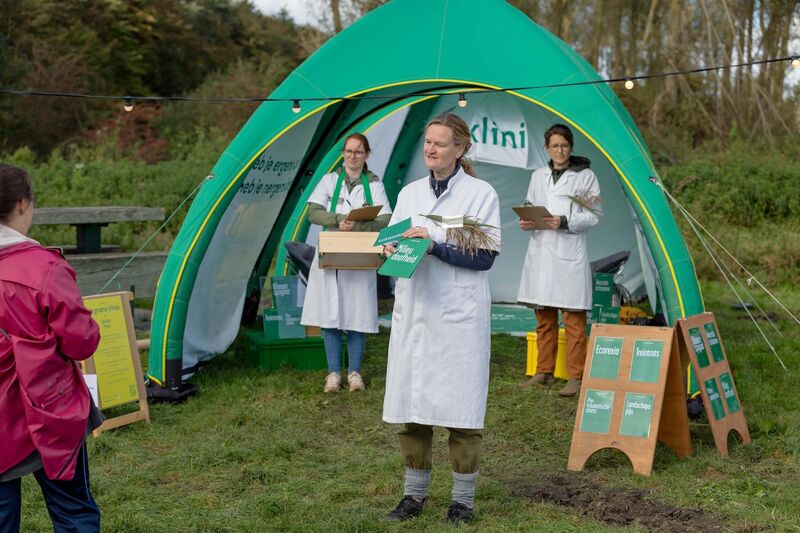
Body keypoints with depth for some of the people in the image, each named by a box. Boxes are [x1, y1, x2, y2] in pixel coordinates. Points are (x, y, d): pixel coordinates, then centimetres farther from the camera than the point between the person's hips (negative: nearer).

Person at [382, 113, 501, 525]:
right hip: (413, 312, 5)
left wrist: (434, 246, -19)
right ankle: (414, 494, 19)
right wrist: (392, 248, -9)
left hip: (459, 316, -5)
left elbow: (485, 257, -10)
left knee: (460, 407, -1)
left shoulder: (481, 193, -3)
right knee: (411, 402, 7)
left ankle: (462, 499, 11)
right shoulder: (409, 193, 12)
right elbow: (393, 243, 14)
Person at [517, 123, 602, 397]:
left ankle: (575, 376, 0)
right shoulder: (538, 176, 14)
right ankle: (544, 371, 18)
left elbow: (594, 215, -2)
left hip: (570, 254, -4)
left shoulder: (585, 176, 2)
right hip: (540, 252, 4)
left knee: (573, 319, -4)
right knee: (544, 318, 9)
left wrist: (565, 222, -15)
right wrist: (526, 222, -4)